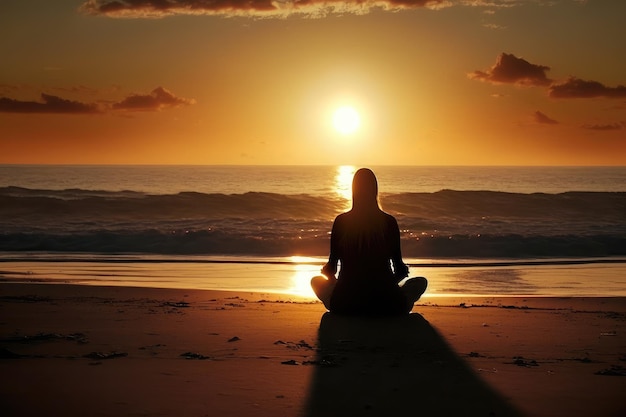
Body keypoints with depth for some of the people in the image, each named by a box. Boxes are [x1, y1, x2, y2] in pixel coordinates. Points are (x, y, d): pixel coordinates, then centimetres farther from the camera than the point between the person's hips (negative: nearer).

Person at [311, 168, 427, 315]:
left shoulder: (341, 221, -2)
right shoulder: (389, 222, -2)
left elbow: (330, 269, 3)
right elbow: (400, 269, 4)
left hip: (345, 305, 0)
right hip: (386, 306, 0)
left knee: (316, 280, 30)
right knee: (421, 281, 25)